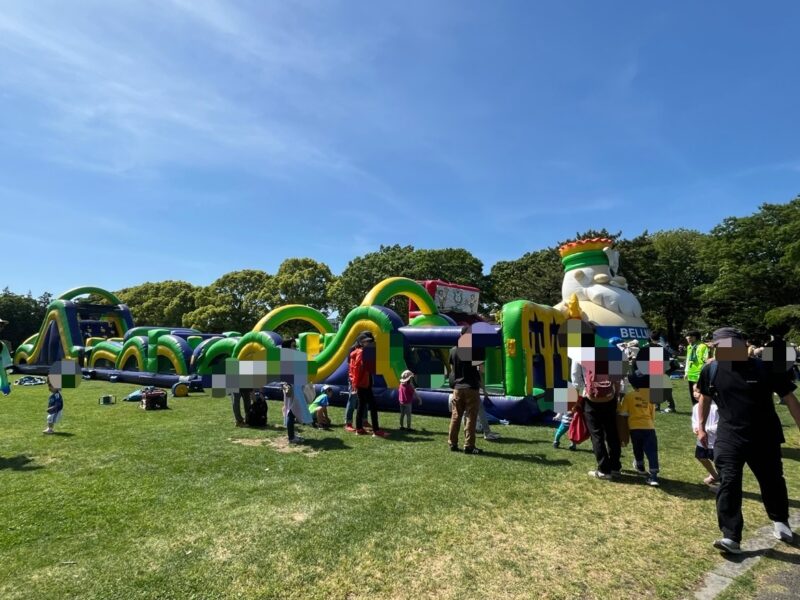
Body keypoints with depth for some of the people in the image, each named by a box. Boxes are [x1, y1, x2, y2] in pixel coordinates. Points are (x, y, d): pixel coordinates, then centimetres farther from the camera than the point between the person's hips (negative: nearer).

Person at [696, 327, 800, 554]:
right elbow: (705, 398, 13)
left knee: (772, 481, 18)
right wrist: (701, 427, 17)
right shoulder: (711, 370, -4)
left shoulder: (765, 369, -10)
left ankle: (780, 521, 47)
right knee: (728, 484, -8)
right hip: (729, 437, 0)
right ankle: (731, 537, -4)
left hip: (764, 438, 0)